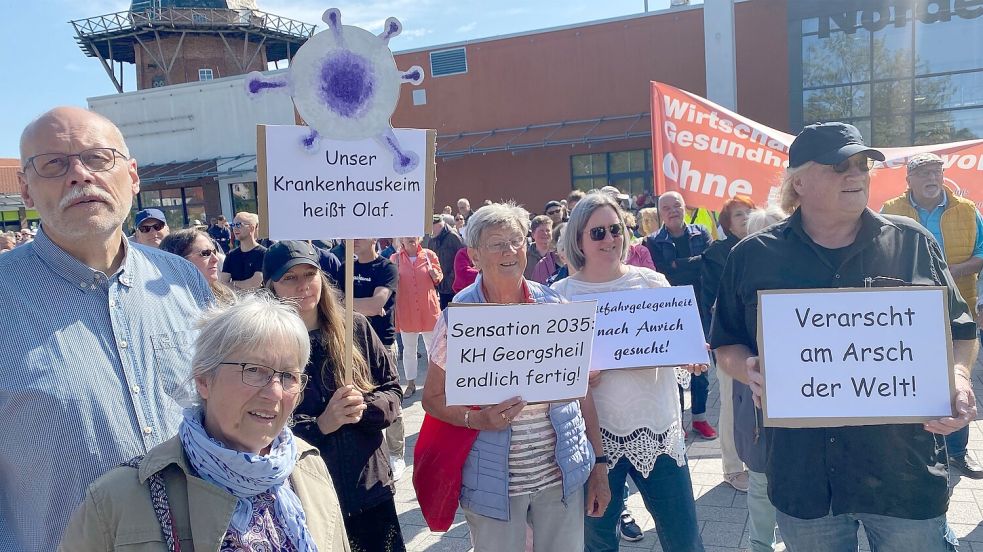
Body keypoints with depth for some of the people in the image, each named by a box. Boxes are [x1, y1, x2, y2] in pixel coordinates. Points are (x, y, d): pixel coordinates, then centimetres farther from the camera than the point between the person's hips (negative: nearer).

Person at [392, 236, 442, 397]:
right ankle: (411, 384, 23)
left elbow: (439, 278, 8)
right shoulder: (395, 258, 0)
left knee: (433, 347, 8)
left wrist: (435, 275, -13)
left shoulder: (429, 255, -2)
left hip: (428, 308, -1)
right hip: (406, 310, 1)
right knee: (408, 349, 11)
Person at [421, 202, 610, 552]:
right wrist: (477, 419, -21)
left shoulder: (554, 306, 0)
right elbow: (433, 398, -2)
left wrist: (599, 465, 6)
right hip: (494, 480, -2)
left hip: (562, 472, 3)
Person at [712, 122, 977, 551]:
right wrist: (751, 371, -14)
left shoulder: (912, 242, 2)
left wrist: (957, 378, -11)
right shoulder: (752, 257, 1)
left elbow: (959, 331, 9)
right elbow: (727, 345, 7)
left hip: (906, 471, 1)